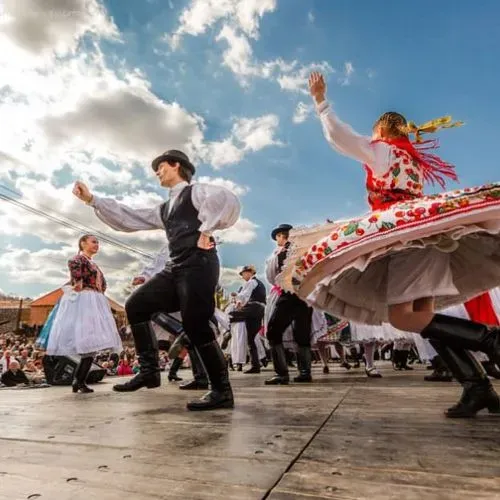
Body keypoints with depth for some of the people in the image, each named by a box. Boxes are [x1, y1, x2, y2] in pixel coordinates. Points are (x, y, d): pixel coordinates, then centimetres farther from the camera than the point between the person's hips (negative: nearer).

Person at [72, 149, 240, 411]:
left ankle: (222, 392, 3)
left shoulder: (196, 191, 4)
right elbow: (128, 218, 24)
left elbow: (226, 199, -17)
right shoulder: (165, 209, 27)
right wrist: (92, 199, 22)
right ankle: (149, 370, 9)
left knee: (196, 327, -10)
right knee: (136, 305, 5)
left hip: (198, 264, -8)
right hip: (176, 268, 9)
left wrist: (206, 230, -16)